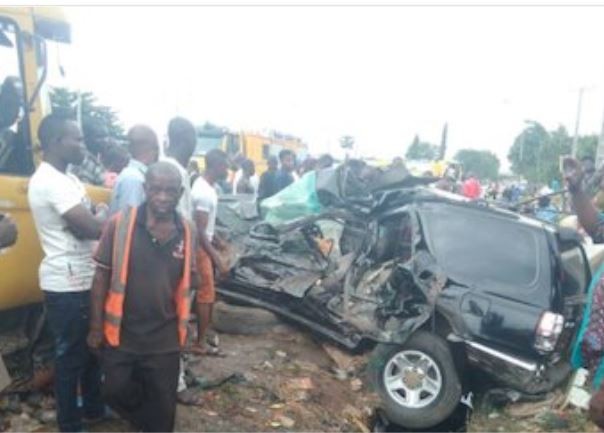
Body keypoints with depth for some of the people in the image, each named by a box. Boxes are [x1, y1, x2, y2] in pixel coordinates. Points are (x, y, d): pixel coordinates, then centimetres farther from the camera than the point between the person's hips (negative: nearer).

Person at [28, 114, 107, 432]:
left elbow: (86, 223, 15)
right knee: (70, 354, 5)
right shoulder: (51, 182, -21)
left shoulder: (64, 179, 13)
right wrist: (102, 213, -5)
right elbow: (92, 228, -25)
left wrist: (96, 216, -6)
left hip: (80, 280, 10)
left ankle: (93, 407, 39)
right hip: (67, 285, -10)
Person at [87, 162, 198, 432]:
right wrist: (96, 327, -4)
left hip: (165, 337, 1)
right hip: (121, 332, -1)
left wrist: (182, 326, 8)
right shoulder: (119, 224, -12)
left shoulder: (186, 232, -5)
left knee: (162, 404, 13)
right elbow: (101, 277, -6)